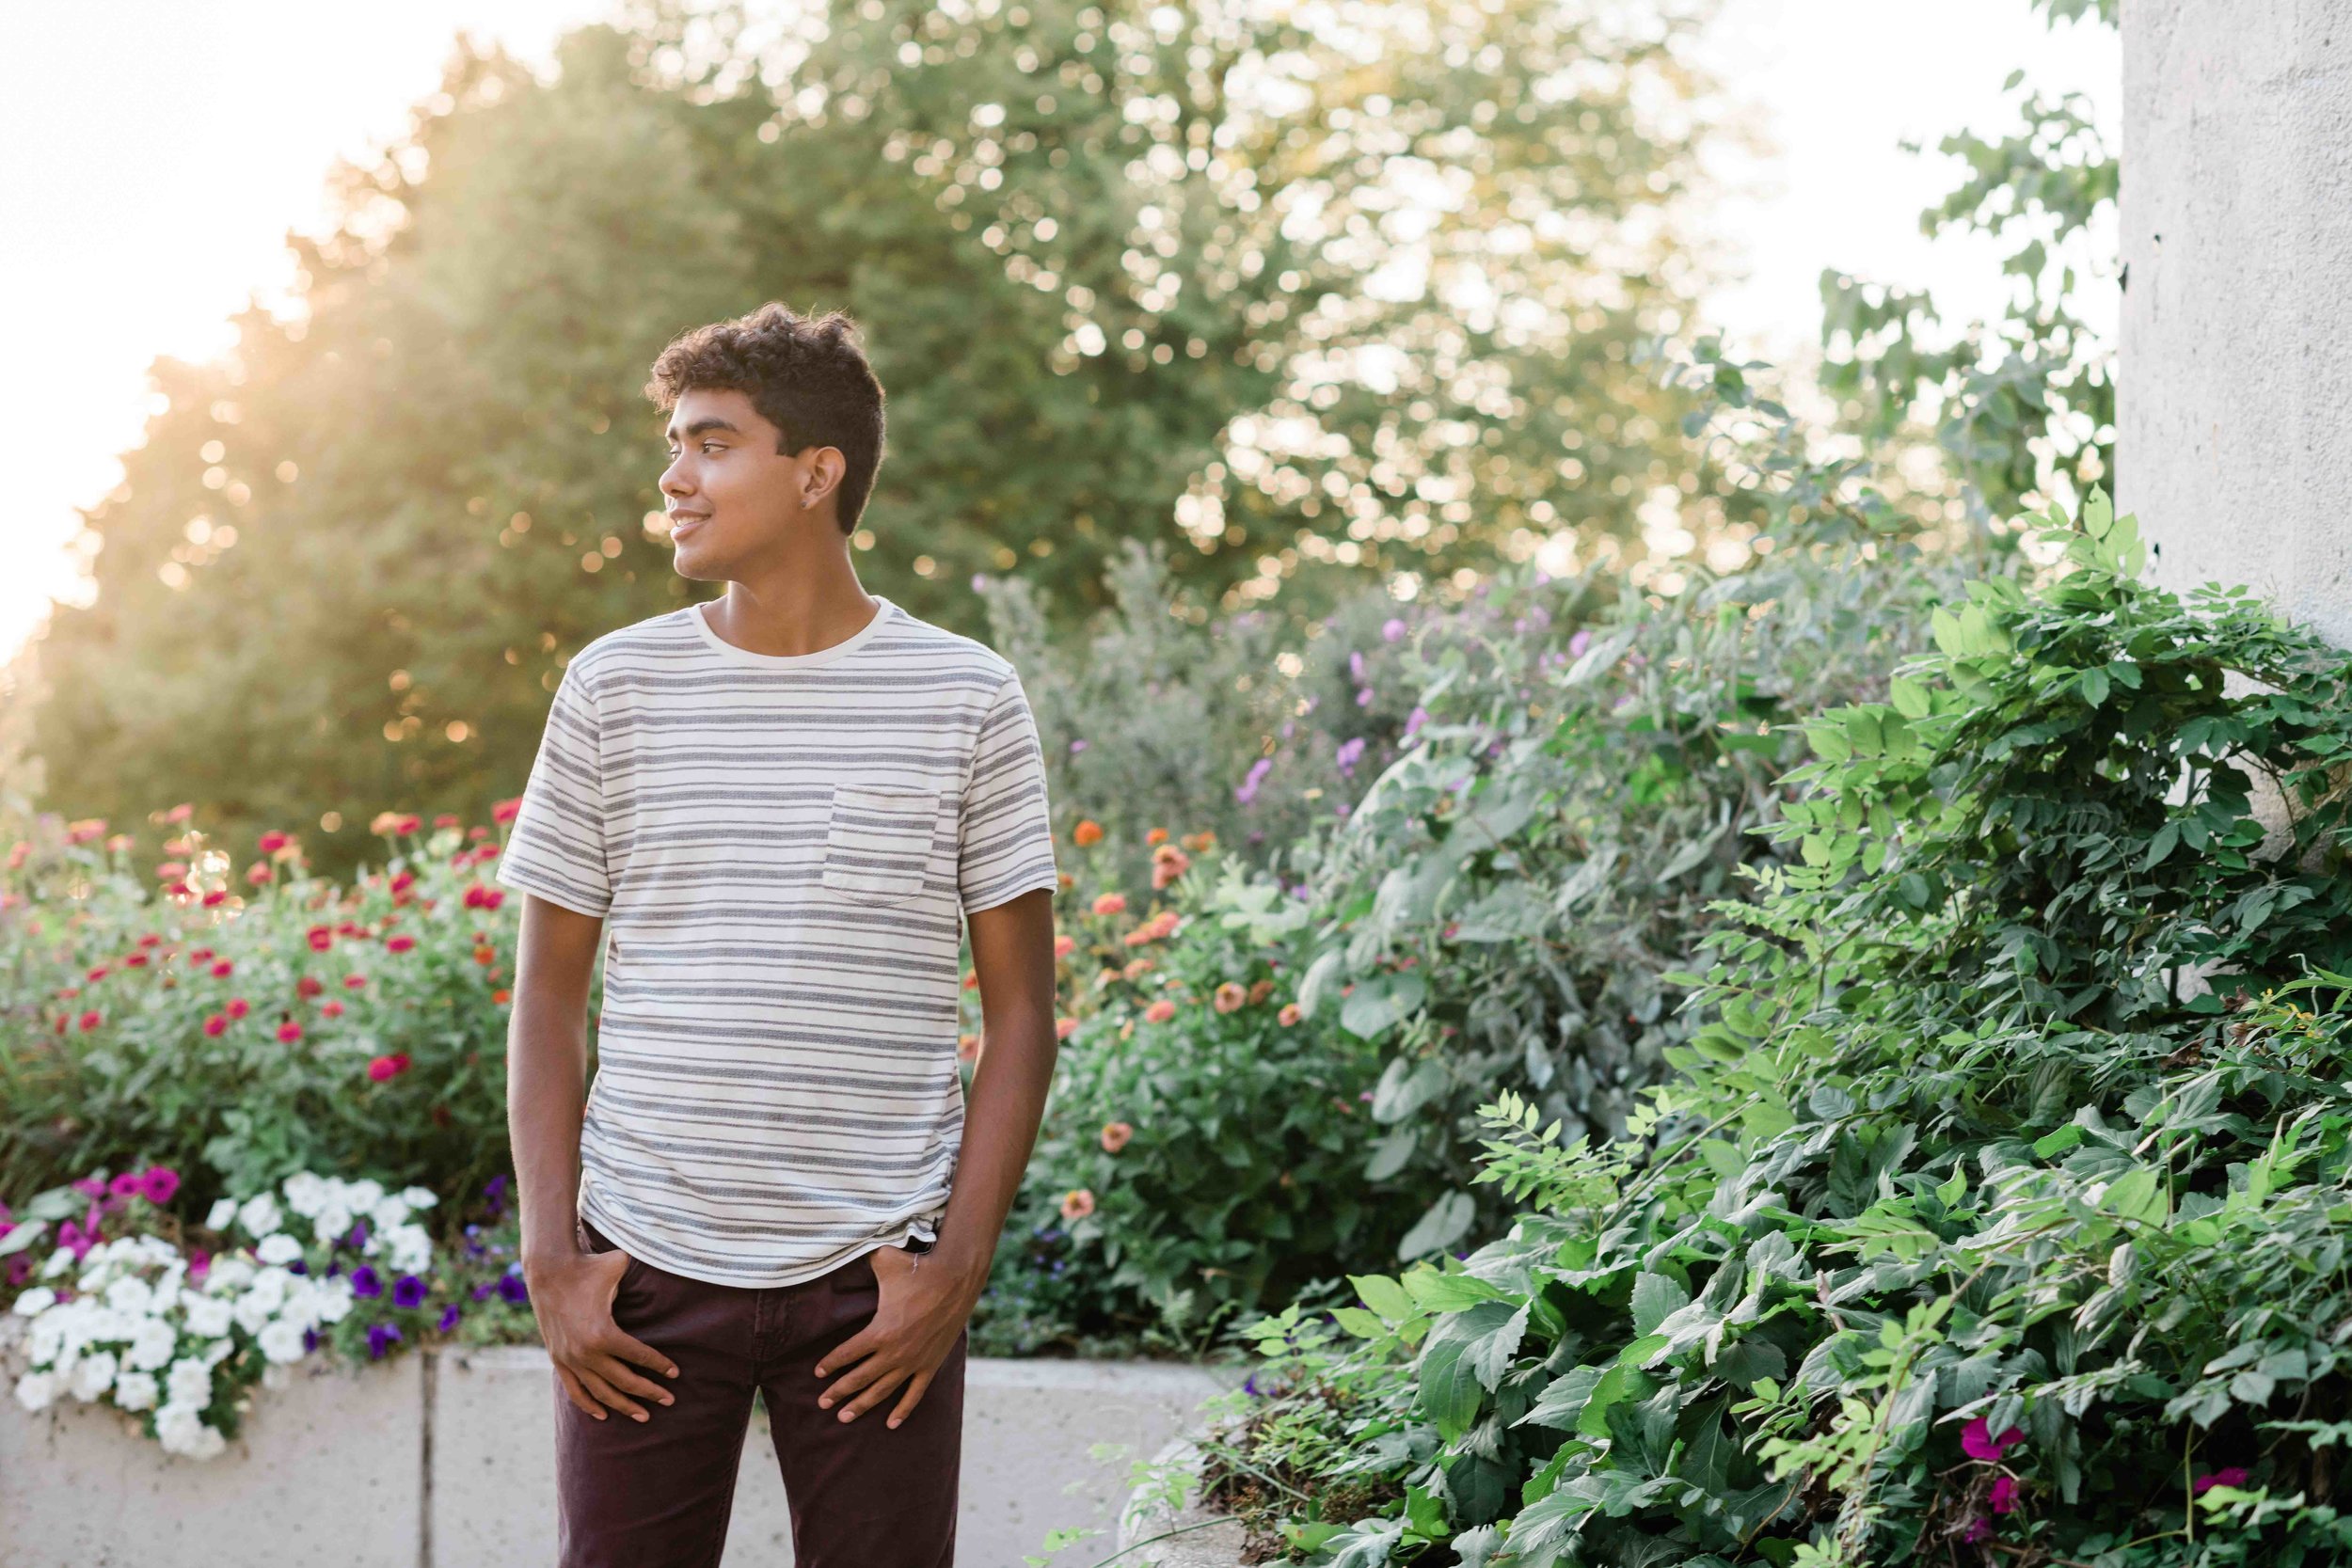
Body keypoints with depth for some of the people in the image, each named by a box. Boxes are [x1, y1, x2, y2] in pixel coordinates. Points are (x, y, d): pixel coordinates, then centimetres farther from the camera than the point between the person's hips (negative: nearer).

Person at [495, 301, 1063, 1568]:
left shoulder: (966, 701, 1)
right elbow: (549, 995, 9)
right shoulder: (614, 688, 6)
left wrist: (959, 1264, -6)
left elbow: (1021, 1011, 3)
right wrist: (550, 1258, -1)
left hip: (873, 1282, -1)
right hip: (645, 1272, 1)